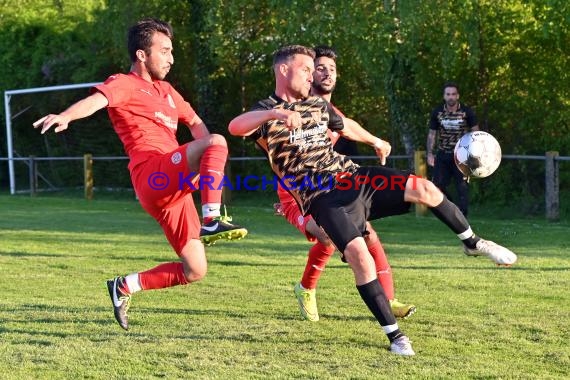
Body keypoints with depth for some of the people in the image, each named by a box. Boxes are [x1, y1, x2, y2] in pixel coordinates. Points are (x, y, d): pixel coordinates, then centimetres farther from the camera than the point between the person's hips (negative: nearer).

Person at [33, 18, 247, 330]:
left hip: (173, 187, 8)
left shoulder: (166, 90, 27)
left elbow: (195, 122, 37)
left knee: (194, 271, 6)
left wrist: (207, 163, 15)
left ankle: (124, 287, 20)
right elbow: (96, 100, -19)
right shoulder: (124, 84, 2)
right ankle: (212, 221, -35)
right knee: (216, 142, -28)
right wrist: (65, 116, -42)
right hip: (153, 174, -8)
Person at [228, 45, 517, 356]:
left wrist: (374, 141, 50)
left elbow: (345, 126, 35)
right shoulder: (266, 113, -6)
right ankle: (395, 335, -10)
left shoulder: (318, 105, 15)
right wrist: (277, 112, -44)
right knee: (360, 257, -25)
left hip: (353, 177, 6)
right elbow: (234, 127, -28)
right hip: (324, 199, -6)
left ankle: (472, 243, 13)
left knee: (423, 188, -13)